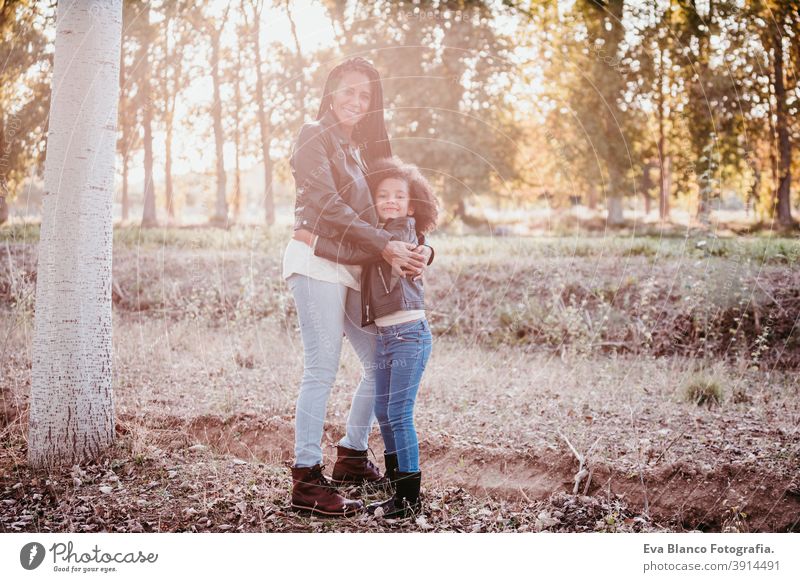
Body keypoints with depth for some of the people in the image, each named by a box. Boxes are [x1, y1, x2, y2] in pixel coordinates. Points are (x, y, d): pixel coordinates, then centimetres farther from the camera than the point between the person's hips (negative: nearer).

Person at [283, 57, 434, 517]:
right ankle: (306, 481, -8)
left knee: (381, 363, 8)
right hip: (317, 259, -8)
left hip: (353, 267, 8)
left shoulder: (363, 147, 22)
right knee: (322, 369, -12)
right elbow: (328, 205, -13)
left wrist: (420, 247, -6)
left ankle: (352, 456, 23)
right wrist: (384, 245, -21)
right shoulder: (315, 136, -1)